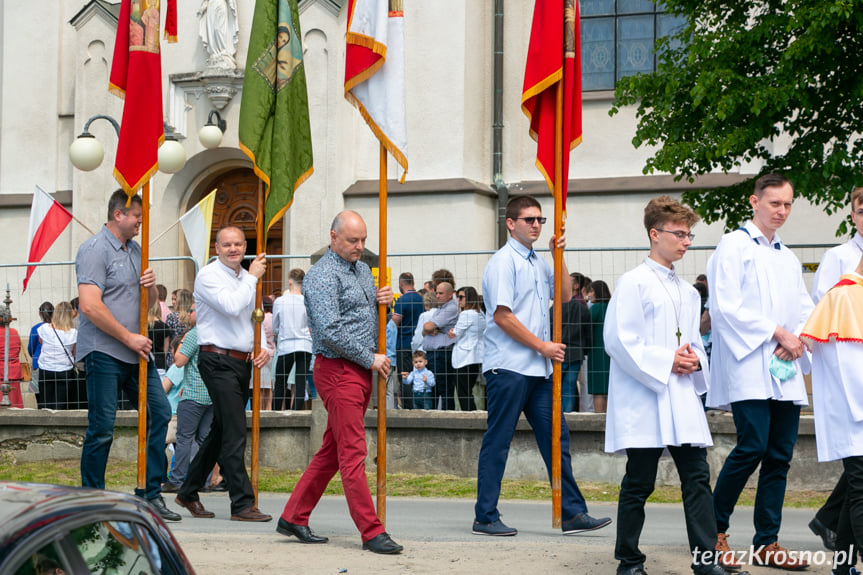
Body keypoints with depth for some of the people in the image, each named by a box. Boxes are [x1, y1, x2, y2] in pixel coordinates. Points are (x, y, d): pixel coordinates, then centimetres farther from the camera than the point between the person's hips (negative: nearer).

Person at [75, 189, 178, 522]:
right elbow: (90, 306, -18)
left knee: (159, 412, 4)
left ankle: (150, 492, 12)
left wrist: (151, 287, 0)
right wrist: (129, 338, -15)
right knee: (102, 428, -5)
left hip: (137, 351, 8)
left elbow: (150, 303, 24)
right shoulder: (94, 250, -9)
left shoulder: (136, 251, 16)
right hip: (104, 353, -8)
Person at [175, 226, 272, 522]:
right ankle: (242, 504, -9)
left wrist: (263, 348, 7)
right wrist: (253, 277, -13)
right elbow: (232, 307, -23)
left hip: (242, 363, 8)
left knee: (221, 431, 13)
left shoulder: (245, 278, 17)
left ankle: (189, 492, 25)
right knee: (235, 433, -11)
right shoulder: (209, 276, -9)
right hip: (219, 361, -8)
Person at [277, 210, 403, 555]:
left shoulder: (362, 269, 16)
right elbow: (330, 331, -20)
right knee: (353, 453, -8)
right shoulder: (323, 276, -12)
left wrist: (381, 301, 5)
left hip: (361, 371, 9)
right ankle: (371, 532, -8)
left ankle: (293, 518, 19)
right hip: (338, 370, -9)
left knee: (331, 452, 12)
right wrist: (370, 359, -14)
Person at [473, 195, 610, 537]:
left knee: (555, 437, 7)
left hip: (538, 368, 8)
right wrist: (542, 345, -12)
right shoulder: (503, 262, -9)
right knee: (498, 442, -3)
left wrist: (558, 255, 8)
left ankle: (572, 514, 10)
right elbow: (502, 316, -15)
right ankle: (485, 518, 2)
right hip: (508, 366, -8)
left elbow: (564, 296, 19)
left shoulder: (539, 263, 17)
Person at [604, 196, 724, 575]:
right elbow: (618, 341, -12)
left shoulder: (688, 292, 18)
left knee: (697, 478, 0)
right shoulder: (634, 283, -5)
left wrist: (694, 359, 1)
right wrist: (667, 362, -15)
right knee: (639, 484, 0)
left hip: (682, 398, 7)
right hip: (644, 399, -7)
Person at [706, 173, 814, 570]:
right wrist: (777, 332, -12)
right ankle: (715, 530, -2)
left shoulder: (789, 259, 22)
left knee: (780, 455, 3)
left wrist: (797, 340, -2)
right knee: (752, 447, -17)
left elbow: (806, 310, 19)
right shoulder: (734, 246, 1)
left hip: (785, 371, 7)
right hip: (749, 365, -7)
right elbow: (727, 306, -10)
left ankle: (767, 543, 7)